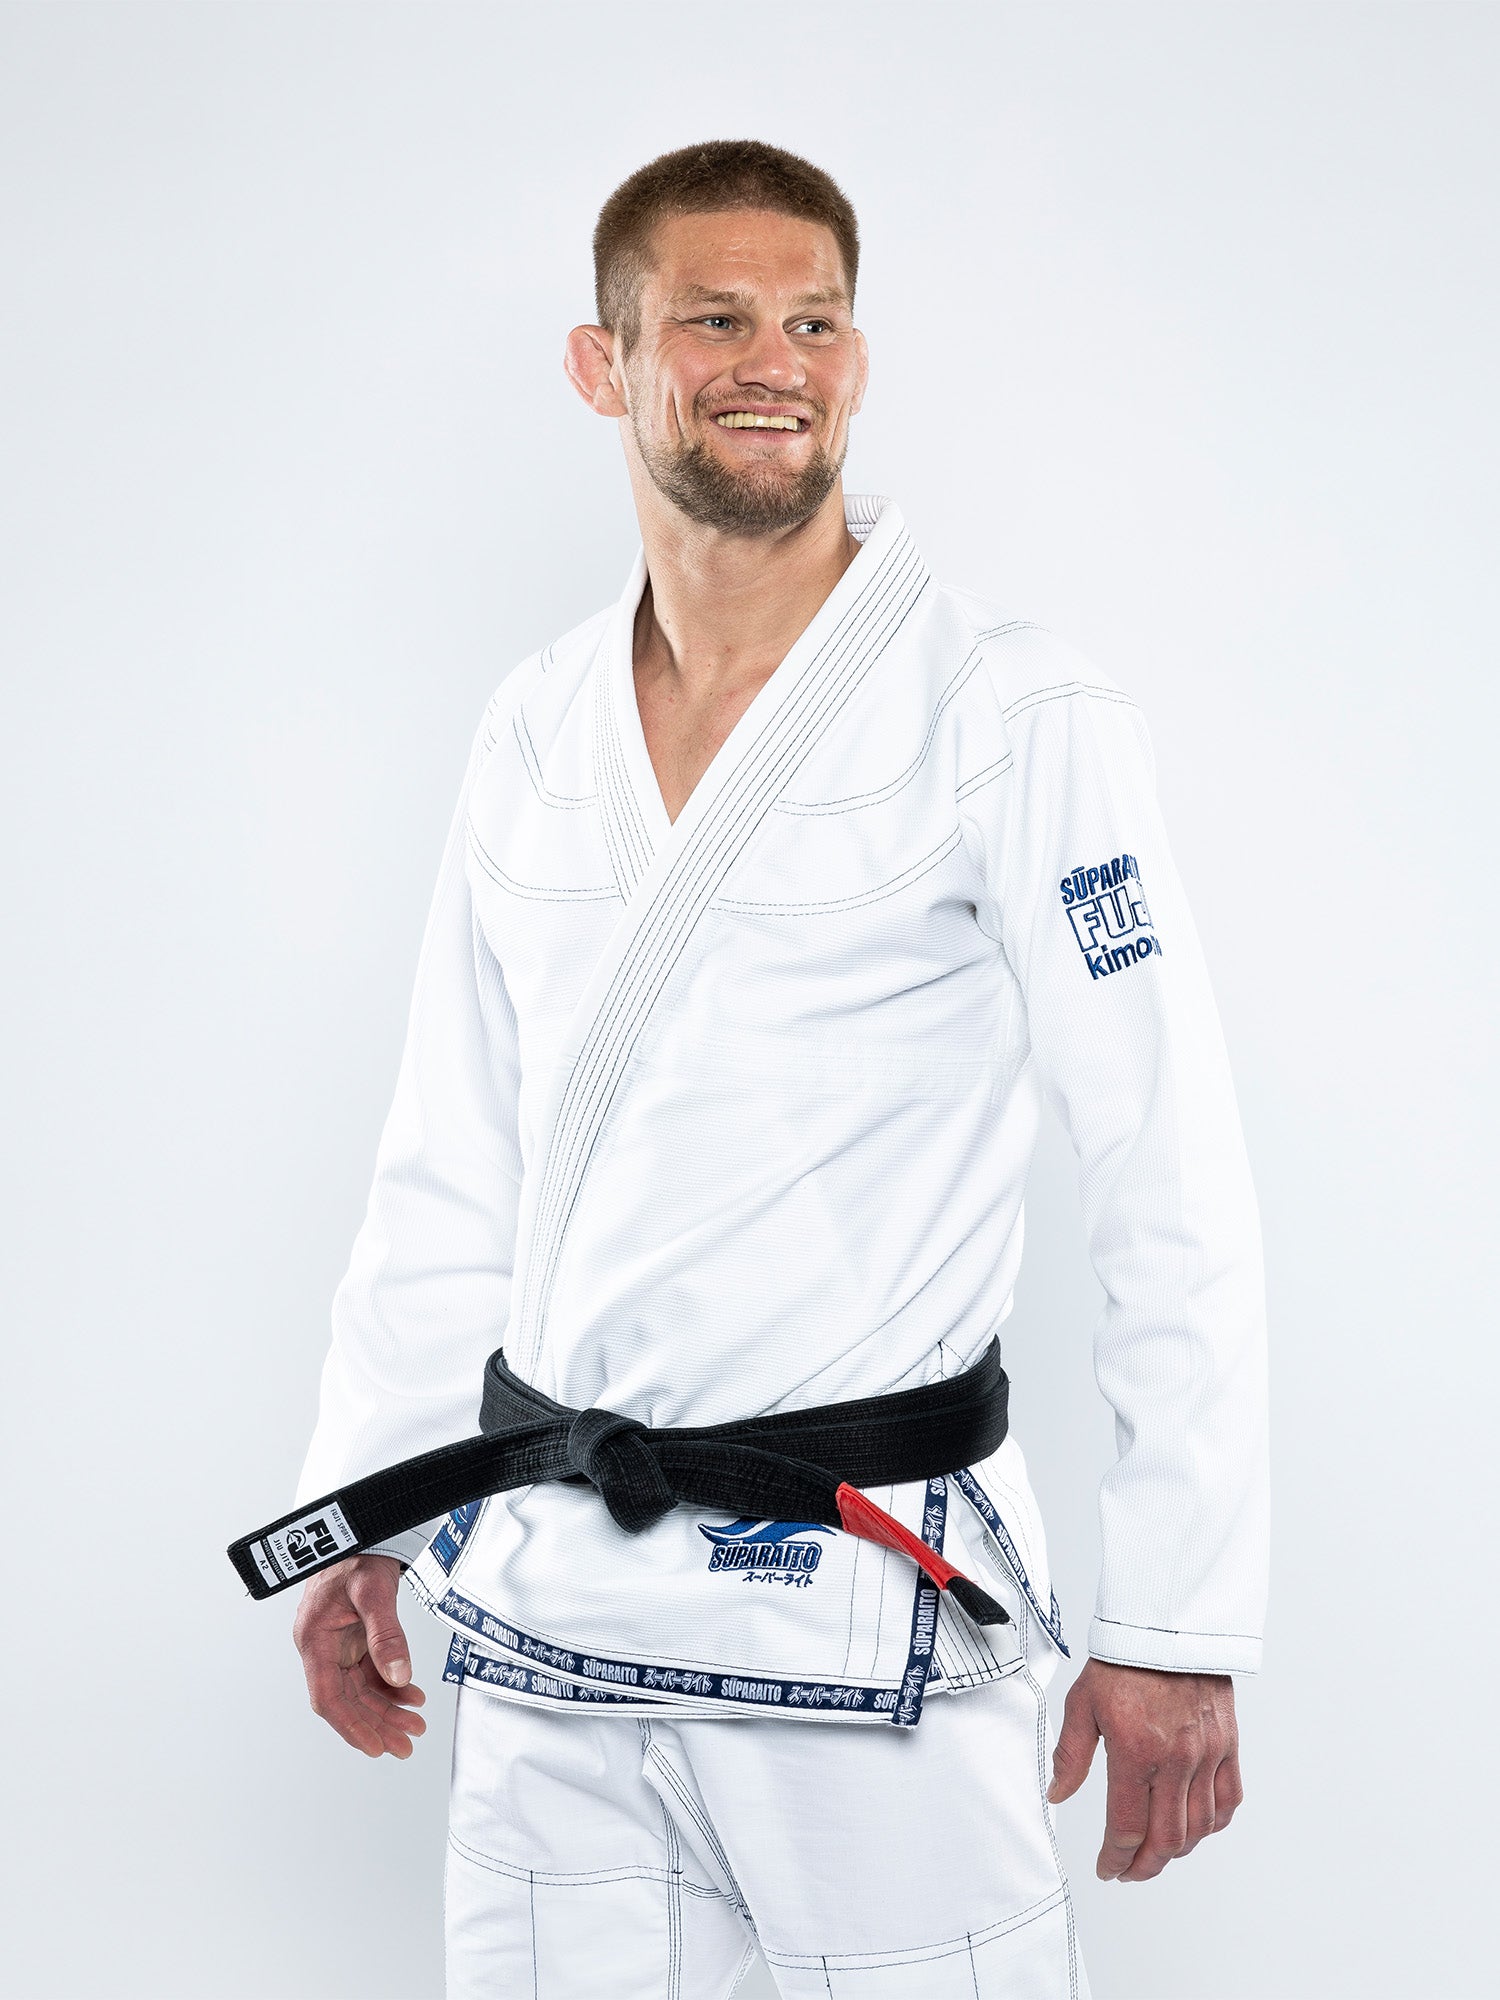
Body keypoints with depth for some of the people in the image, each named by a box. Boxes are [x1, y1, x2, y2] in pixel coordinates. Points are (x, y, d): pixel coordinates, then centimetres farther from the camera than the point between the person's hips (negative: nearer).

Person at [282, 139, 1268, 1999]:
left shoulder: (1012, 714, -8)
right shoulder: (535, 734, 8)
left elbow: (1176, 1182, -10)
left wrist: (1178, 1621, -13)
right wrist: (366, 1515, 13)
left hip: (873, 1629, -4)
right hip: (548, 1609, 5)